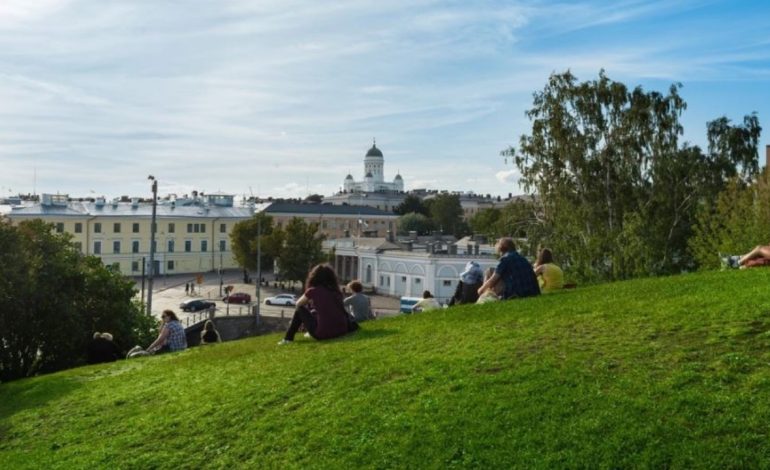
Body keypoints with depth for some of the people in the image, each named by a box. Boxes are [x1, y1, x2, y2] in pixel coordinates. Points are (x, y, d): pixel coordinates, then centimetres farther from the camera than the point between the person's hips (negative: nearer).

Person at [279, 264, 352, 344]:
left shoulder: (313, 290, -1)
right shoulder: (336, 291, 10)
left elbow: (298, 304, 17)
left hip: (323, 333, -5)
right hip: (342, 331, 5)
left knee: (300, 309, 17)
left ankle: (288, 338, 20)